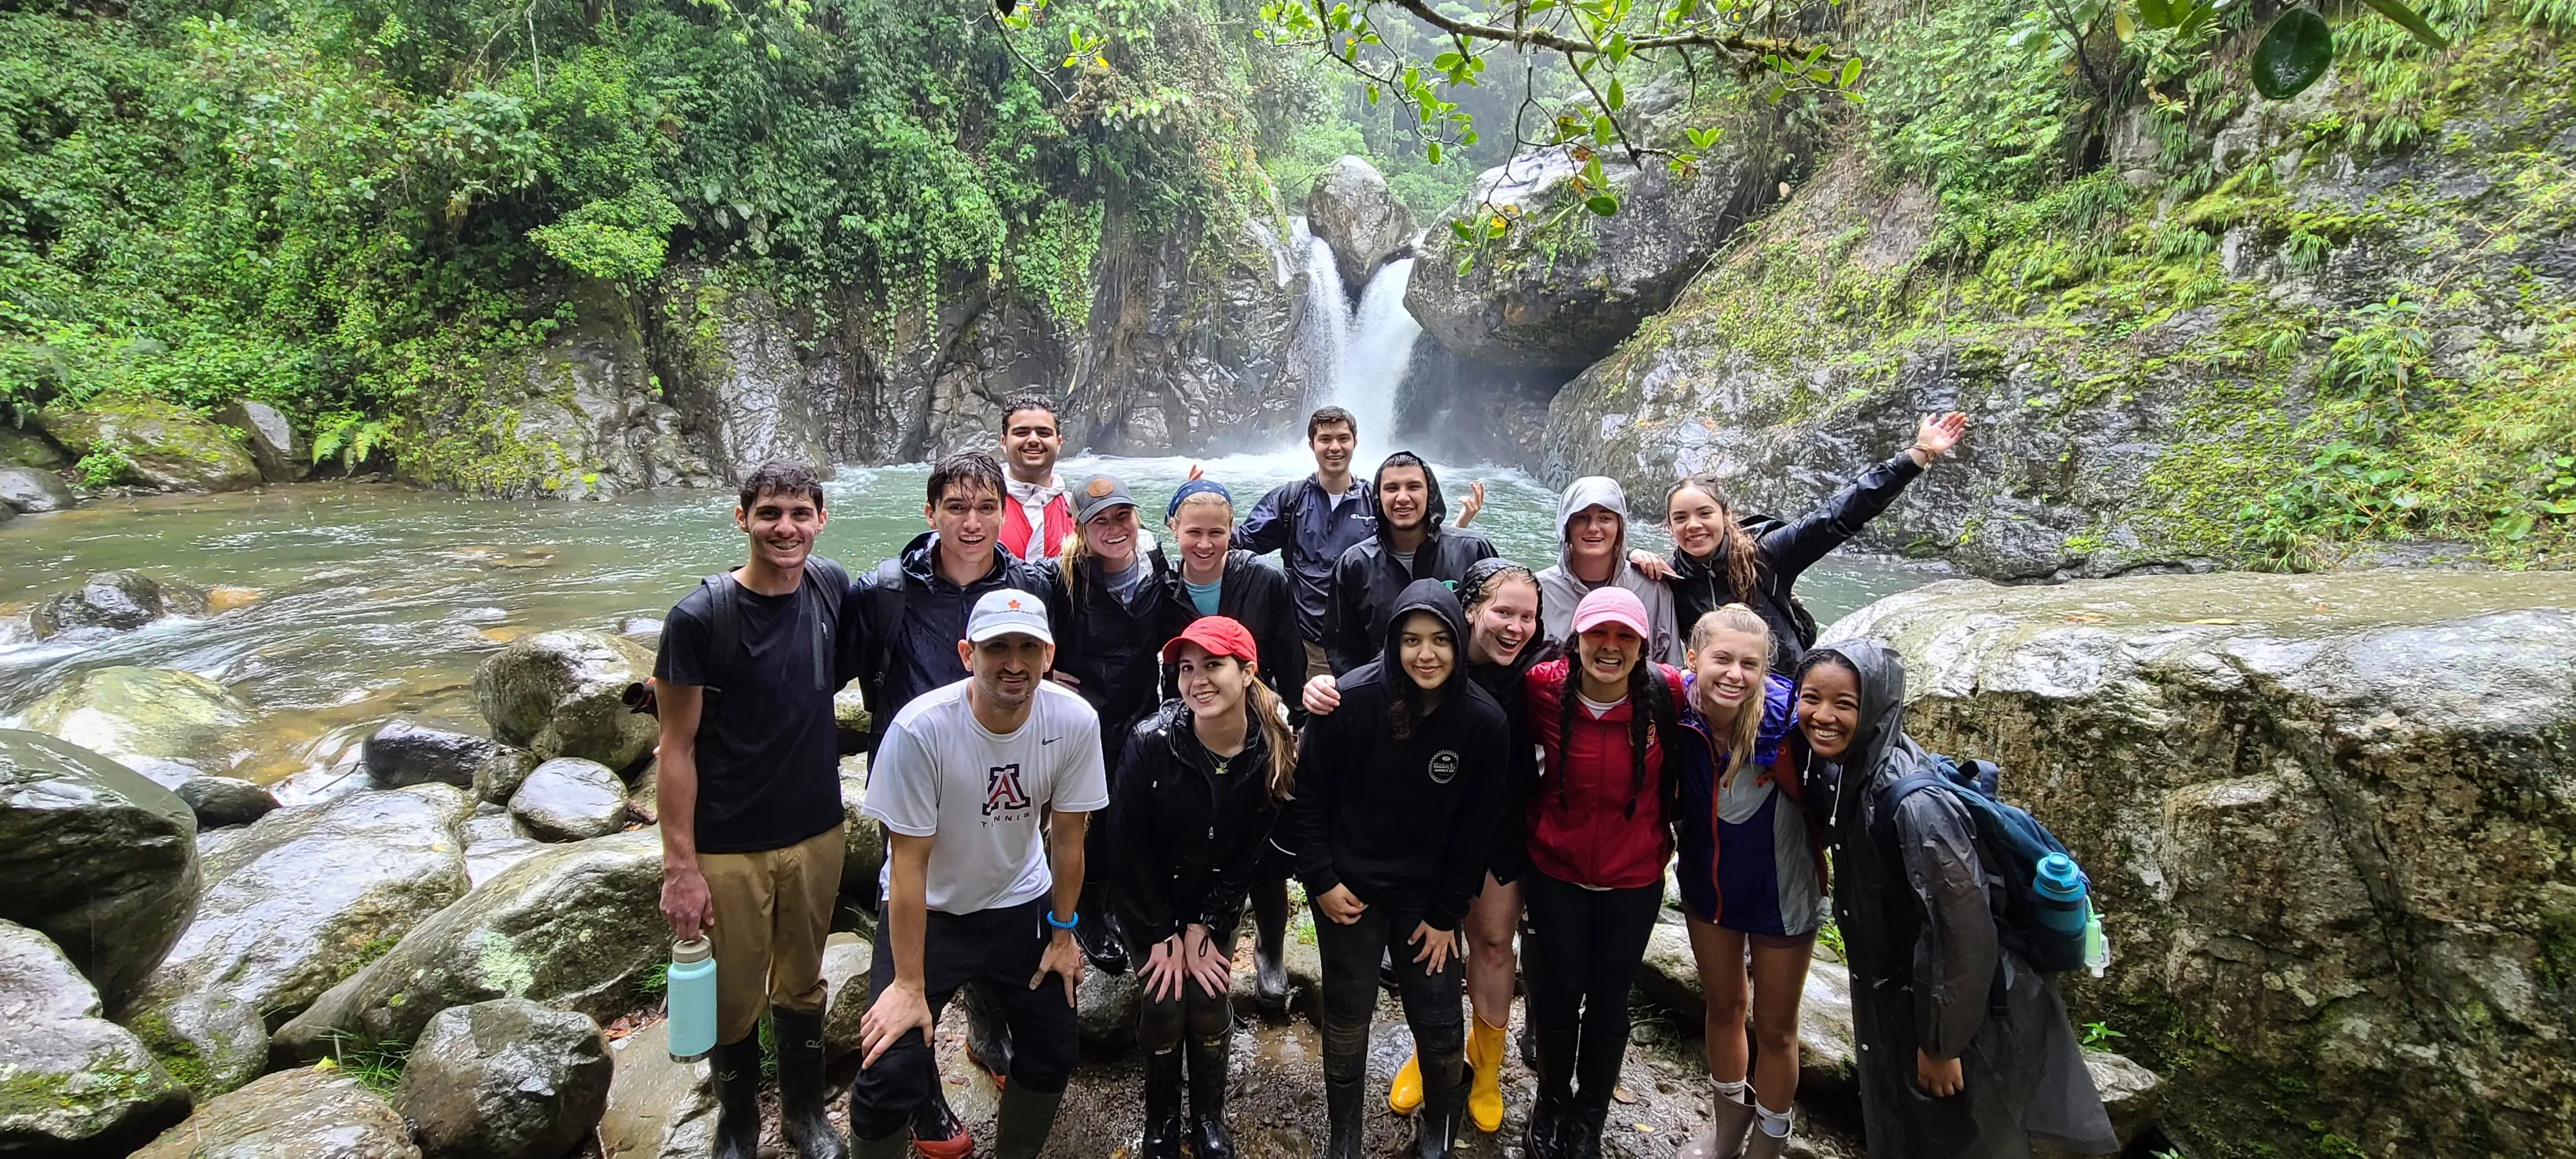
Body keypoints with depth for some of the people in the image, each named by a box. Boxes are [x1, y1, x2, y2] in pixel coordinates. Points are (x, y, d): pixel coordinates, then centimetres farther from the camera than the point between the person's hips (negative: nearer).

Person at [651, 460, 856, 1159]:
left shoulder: (833, 588, -5)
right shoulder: (700, 616, -16)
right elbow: (678, 746, -13)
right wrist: (680, 868, -13)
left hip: (817, 833, 3)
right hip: (729, 846, -3)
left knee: (802, 985, 20)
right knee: (735, 998, 13)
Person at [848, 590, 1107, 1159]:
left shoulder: (1075, 721, -19)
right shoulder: (921, 728, -28)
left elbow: (1067, 835, -5)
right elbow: (909, 863, -21)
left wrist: (1064, 933, 3)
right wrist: (909, 985, -17)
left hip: (1021, 905, 3)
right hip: (927, 911, -3)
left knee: (1055, 1053, 9)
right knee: (891, 1074, -12)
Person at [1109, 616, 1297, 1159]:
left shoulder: (1275, 750, -21)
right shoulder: (1152, 741, -27)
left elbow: (1250, 849, -9)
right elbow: (1128, 843, -17)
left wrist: (1203, 926, -9)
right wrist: (1162, 934, -12)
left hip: (1216, 897, 2)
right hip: (1146, 897, -1)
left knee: (1210, 1000, -4)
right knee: (1165, 1002, -6)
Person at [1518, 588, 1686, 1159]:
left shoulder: (1668, 694, -18)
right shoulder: (1544, 689, -18)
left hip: (1635, 881, 1)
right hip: (1555, 872, 0)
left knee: (1609, 1002, 17)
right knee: (1556, 995, 15)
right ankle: (1551, 1106, 43)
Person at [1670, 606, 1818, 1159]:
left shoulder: (1785, 724, -29)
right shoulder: (1679, 711, -22)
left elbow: (1820, 808, -17)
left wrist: (1822, 882, -10)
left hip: (1782, 895, -3)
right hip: (1706, 886, 3)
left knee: (1774, 1028, 15)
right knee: (1722, 1007, 24)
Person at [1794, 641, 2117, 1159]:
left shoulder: (1911, 802, -32)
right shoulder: (1839, 772, -8)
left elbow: (1968, 931, -27)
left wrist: (1940, 1044, -19)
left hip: (1959, 1008, -7)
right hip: (1892, 996, 7)